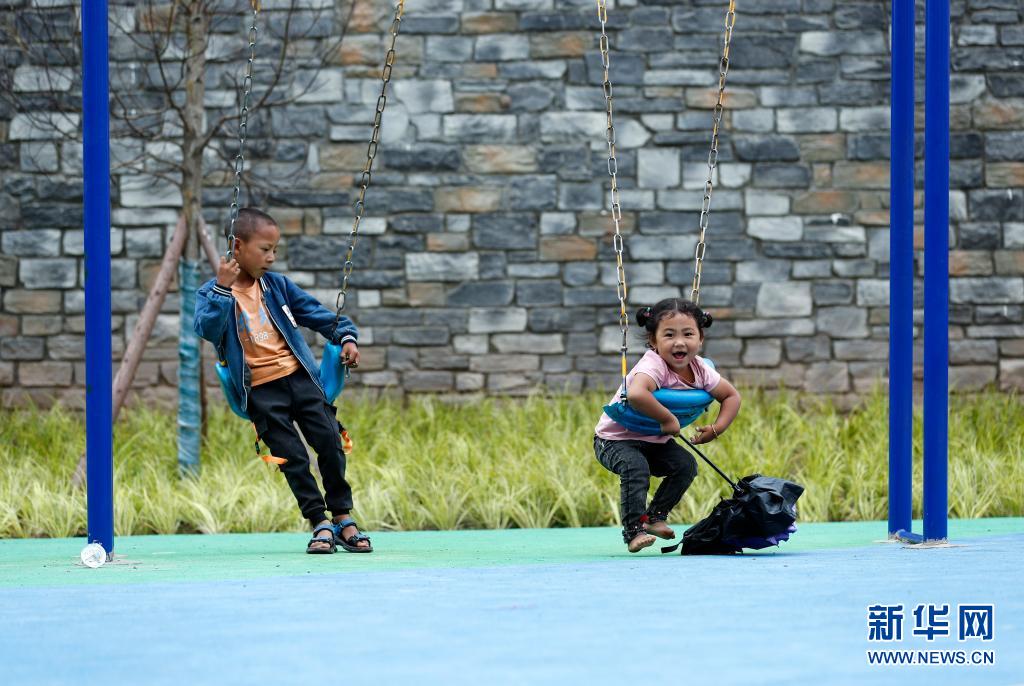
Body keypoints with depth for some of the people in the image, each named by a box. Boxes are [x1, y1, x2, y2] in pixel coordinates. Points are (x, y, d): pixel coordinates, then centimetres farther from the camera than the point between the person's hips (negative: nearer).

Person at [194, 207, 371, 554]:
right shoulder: (211, 293, 1)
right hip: (260, 390, -3)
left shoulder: (277, 285, 12)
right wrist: (222, 289, -24)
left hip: (297, 375, 3)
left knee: (329, 441, -8)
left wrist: (346, 335, 5)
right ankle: (319, 524, 4)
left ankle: (343, 518, 5)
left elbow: (314, 312, 18)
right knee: (292, 457, -8)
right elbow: (208, 329, -18)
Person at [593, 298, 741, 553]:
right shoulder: (653, 366, -33)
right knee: (636, 467, -31)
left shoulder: (700, 369, -9)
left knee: (686, 464, -10)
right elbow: (636, 394, -55)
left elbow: (731, 396, 6)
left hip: (654, 441, 7)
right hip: (615, 439, -7)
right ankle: (633, 530, -21)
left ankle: (656, 516, 8)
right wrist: (668, 419, -42)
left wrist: (716, 429, -10)